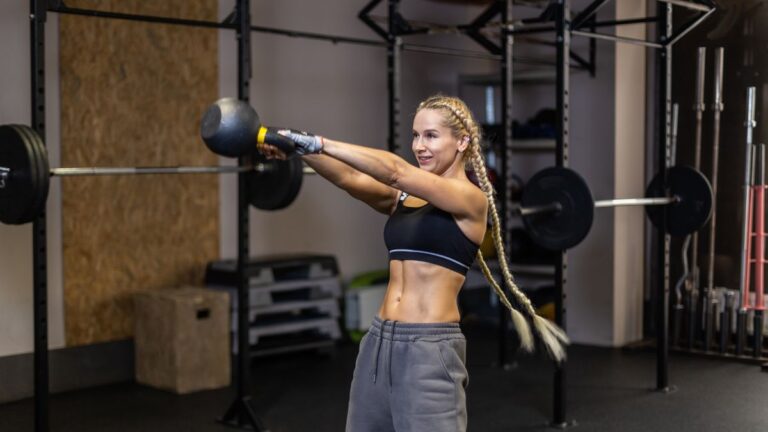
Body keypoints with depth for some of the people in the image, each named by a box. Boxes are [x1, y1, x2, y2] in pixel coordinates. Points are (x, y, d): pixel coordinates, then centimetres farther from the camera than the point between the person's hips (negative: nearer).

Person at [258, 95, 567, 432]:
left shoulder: (471, 199, -8)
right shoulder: (405, 197, 12)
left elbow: (396, 171, -21)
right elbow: (350, 179, -5)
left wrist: (318, 142, -27)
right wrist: (299, 149, -21)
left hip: (429, 350, -7)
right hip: (379, 343, 7)